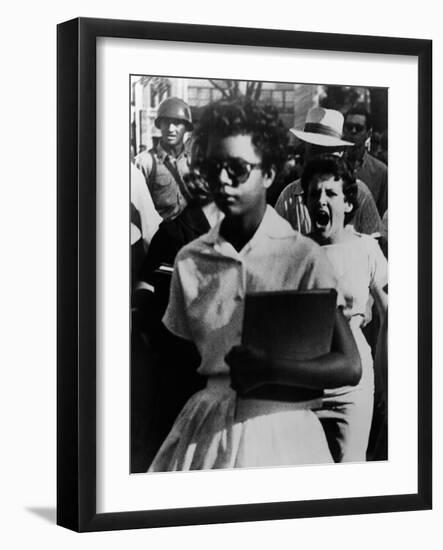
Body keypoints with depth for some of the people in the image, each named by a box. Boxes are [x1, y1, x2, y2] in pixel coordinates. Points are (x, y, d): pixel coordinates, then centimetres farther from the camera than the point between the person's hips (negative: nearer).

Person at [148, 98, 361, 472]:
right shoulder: (190, 260, 4)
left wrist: (268, 370, -20)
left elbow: (349, 367, -11)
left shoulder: (304, 257, -8)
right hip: (205, 428, 3)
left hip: (280, 430, -3)